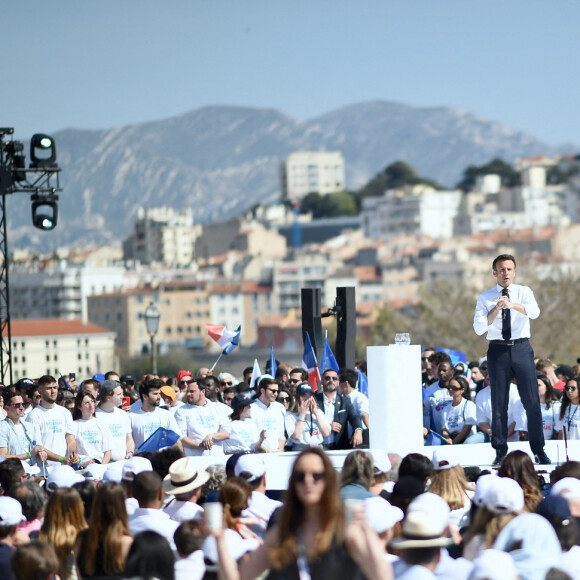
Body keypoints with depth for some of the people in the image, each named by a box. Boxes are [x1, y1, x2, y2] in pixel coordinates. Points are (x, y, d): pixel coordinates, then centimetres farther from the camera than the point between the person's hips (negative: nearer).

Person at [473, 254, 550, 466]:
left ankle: (538, 451, 3)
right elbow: (478, 328, -4)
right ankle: (500, 452, 7)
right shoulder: (485, 298, 6)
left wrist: (512, 305, -33)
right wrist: (495, 309, -18)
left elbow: (534, 312, -15)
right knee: (499, 403, 2)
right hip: (498, 350, 0)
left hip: (521, 348, 0)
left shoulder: (524, 292, 5)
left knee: (532, 401, -3)